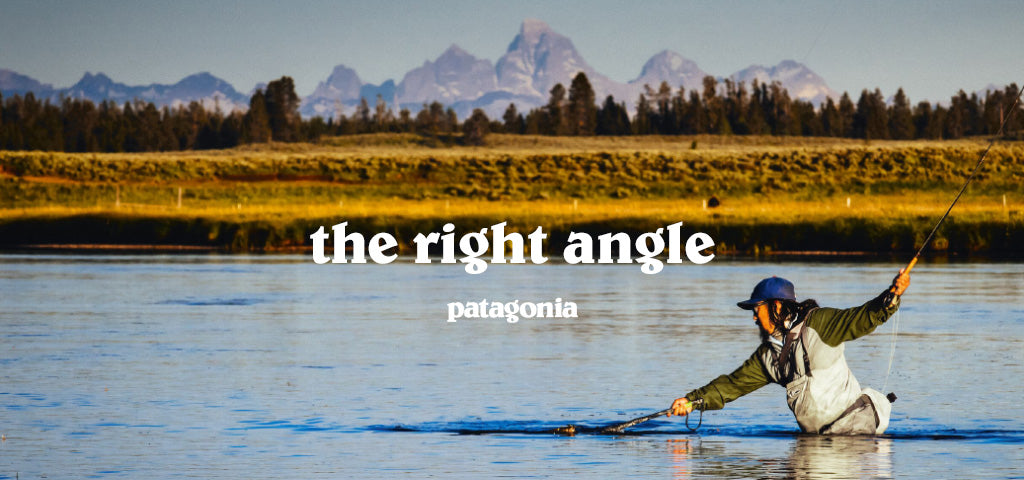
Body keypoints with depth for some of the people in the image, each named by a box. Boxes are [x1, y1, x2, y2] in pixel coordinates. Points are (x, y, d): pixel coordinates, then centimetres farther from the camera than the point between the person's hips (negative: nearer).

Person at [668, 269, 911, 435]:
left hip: (853, 422, -7)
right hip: (817, 433, 7)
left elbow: (862, 318, -11)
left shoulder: (817, 323, -4)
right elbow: (732, 384, 15)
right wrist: (692, 401, 4)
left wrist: (893, 294, -28)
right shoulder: (767, 355, 15)